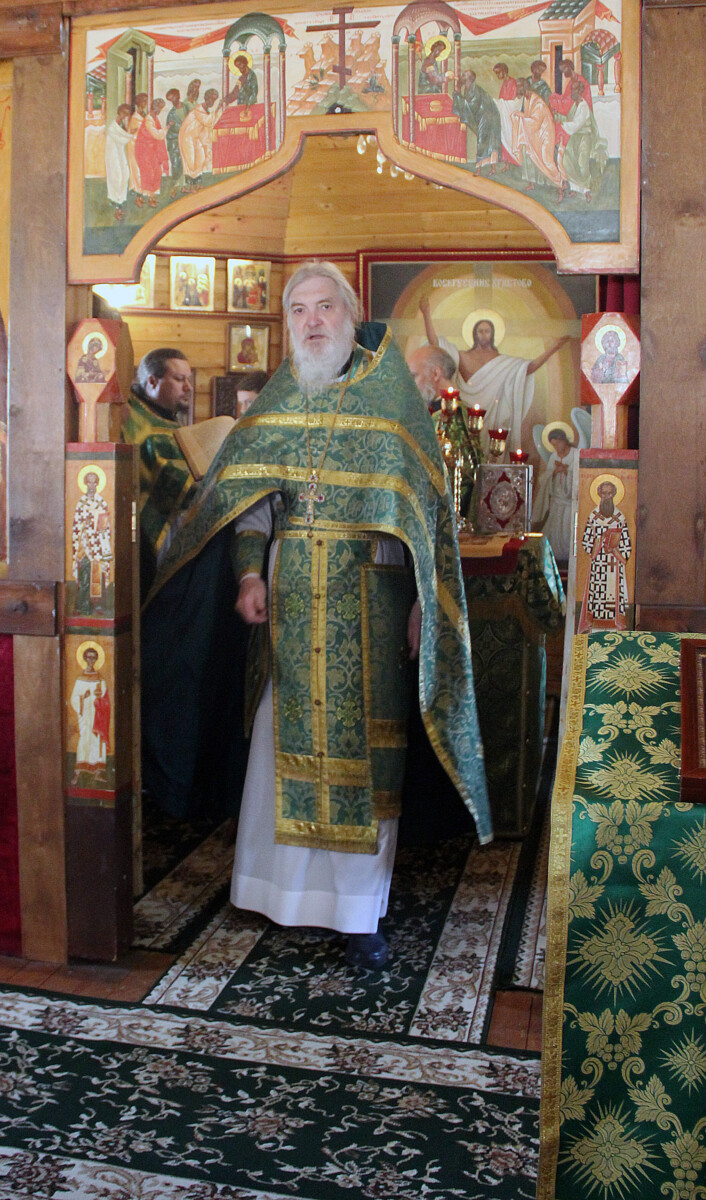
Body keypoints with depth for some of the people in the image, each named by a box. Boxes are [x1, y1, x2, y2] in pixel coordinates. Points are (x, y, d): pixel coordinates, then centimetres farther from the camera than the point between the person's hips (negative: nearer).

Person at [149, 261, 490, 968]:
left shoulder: (390, 394, 1)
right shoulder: (277, 398, 11)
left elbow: (425, 502, -2)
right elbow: (251, 495, 10)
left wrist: (423, 598, -8)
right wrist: (251, 573, -3)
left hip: (368, 592, -3)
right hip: (290, 591, 3)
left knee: (359, 736, 0)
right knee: (288, 731, 7)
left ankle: (361, 907, 10)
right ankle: (288, 883, 24)